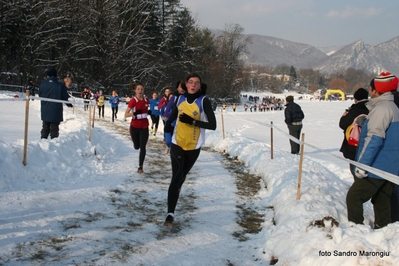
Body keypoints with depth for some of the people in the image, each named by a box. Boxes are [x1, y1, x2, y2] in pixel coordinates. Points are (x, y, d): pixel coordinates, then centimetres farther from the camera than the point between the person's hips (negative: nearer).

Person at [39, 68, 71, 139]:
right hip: (56, 112, -3)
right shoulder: (60, 85, -11)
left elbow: (40, 96, 9)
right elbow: (64, 98, -6)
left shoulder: (42, 84, -1)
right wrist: (69, 104, 13)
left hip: (45, 112, 3)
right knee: (54, 128, 3)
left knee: (45, 128, 16)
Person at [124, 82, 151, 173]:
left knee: (143, 147, -4)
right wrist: (134, 114, -32)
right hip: (134, 127, -2)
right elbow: (126, 114, -14)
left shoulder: (147, 100, 0)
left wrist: (149, 112, -4)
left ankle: (140, 167, 5)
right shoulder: (133, 100, -14)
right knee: (137, 146, 12)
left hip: (144, 127, 2)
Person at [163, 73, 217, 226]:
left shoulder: (204, 101, -11)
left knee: (182, 175, 20)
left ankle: (176, 190, 52)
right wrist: (168, 125, -6)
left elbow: (213, 125, -14)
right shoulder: (180, 99, 0)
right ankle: (170, 213, -12)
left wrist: (193, 121, -25)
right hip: (177, 144, 1)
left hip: (194, 146, -1)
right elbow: (173, 115, 16)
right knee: (176, 177, -11)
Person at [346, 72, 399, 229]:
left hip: (378, 167, -10)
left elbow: (374, 139, -24)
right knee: (382, 203, 14)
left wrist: (362, 165, -24)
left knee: (354, 197, -2)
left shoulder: (381, 108, -16)